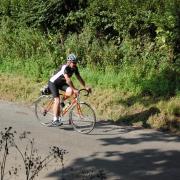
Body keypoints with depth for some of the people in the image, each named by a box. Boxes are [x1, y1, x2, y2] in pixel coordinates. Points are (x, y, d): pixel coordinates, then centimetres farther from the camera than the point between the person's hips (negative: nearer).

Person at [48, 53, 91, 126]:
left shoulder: (75, 68, -10)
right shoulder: (64, 67, -32)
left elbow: (79, 78, -3)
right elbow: (68, 80, -41)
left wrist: (86, 87, -12)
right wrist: (75, 89, -46)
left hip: (61, 83, 6)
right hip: (53, 82, -6)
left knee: (70, 91, -23)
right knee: (57, 100, -20)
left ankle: (62, 101, 5)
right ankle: (55, 120, -16)